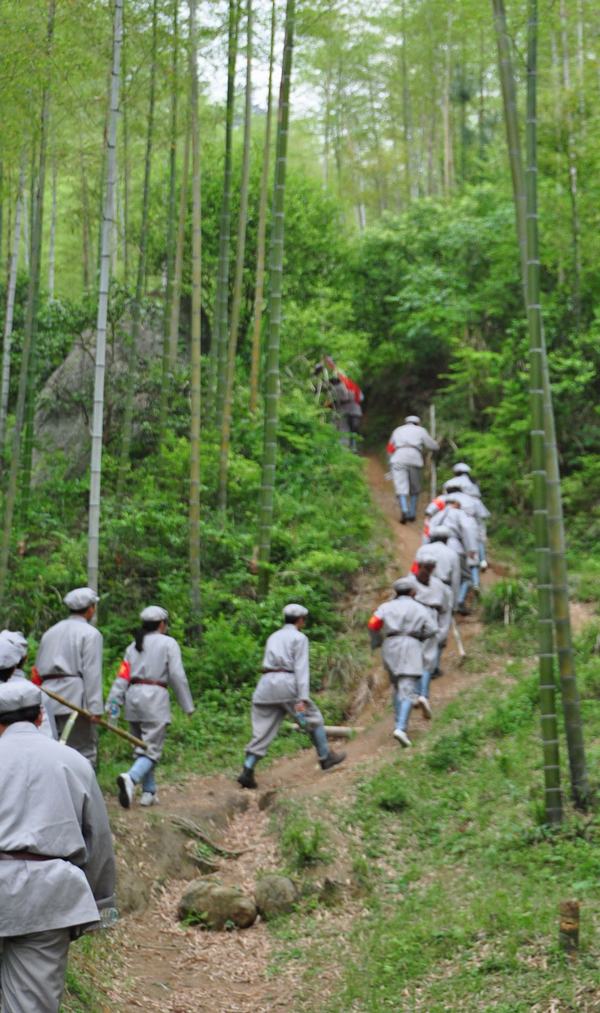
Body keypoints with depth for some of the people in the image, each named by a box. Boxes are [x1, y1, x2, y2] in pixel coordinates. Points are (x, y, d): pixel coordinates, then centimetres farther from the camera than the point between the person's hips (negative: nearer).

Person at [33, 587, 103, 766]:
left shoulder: (50, 632, 19)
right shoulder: (90, 633, -2)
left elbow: (37, 672, 17)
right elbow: (92, 673, -11)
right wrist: (95, 708, -14)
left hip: (48, 701, 7)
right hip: (75, 700, -6)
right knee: (84, 753, -4)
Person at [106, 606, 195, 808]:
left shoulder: (134, 646, 16)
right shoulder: (168, 643, 1)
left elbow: (122, 677, 9)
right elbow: (177, 676, -6)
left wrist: (113, 705, 6)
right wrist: (187, 706, -1)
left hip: (133, 696, 6)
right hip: (155, 697, -6)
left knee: (142, 747, 15)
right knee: (152, 749, -7)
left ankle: (149, 792, 15)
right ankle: (131, 778, -32)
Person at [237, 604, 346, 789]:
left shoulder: (273, 637, 24)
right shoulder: (299, 638, 3)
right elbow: (301, 668, -7)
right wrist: (303, 699, -15)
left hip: (266, 683, 6)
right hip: (287, 684, -6)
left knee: (262, 730, 3)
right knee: (313, 718, 14)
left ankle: (247, 772, -8)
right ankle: (326, 757, 25)